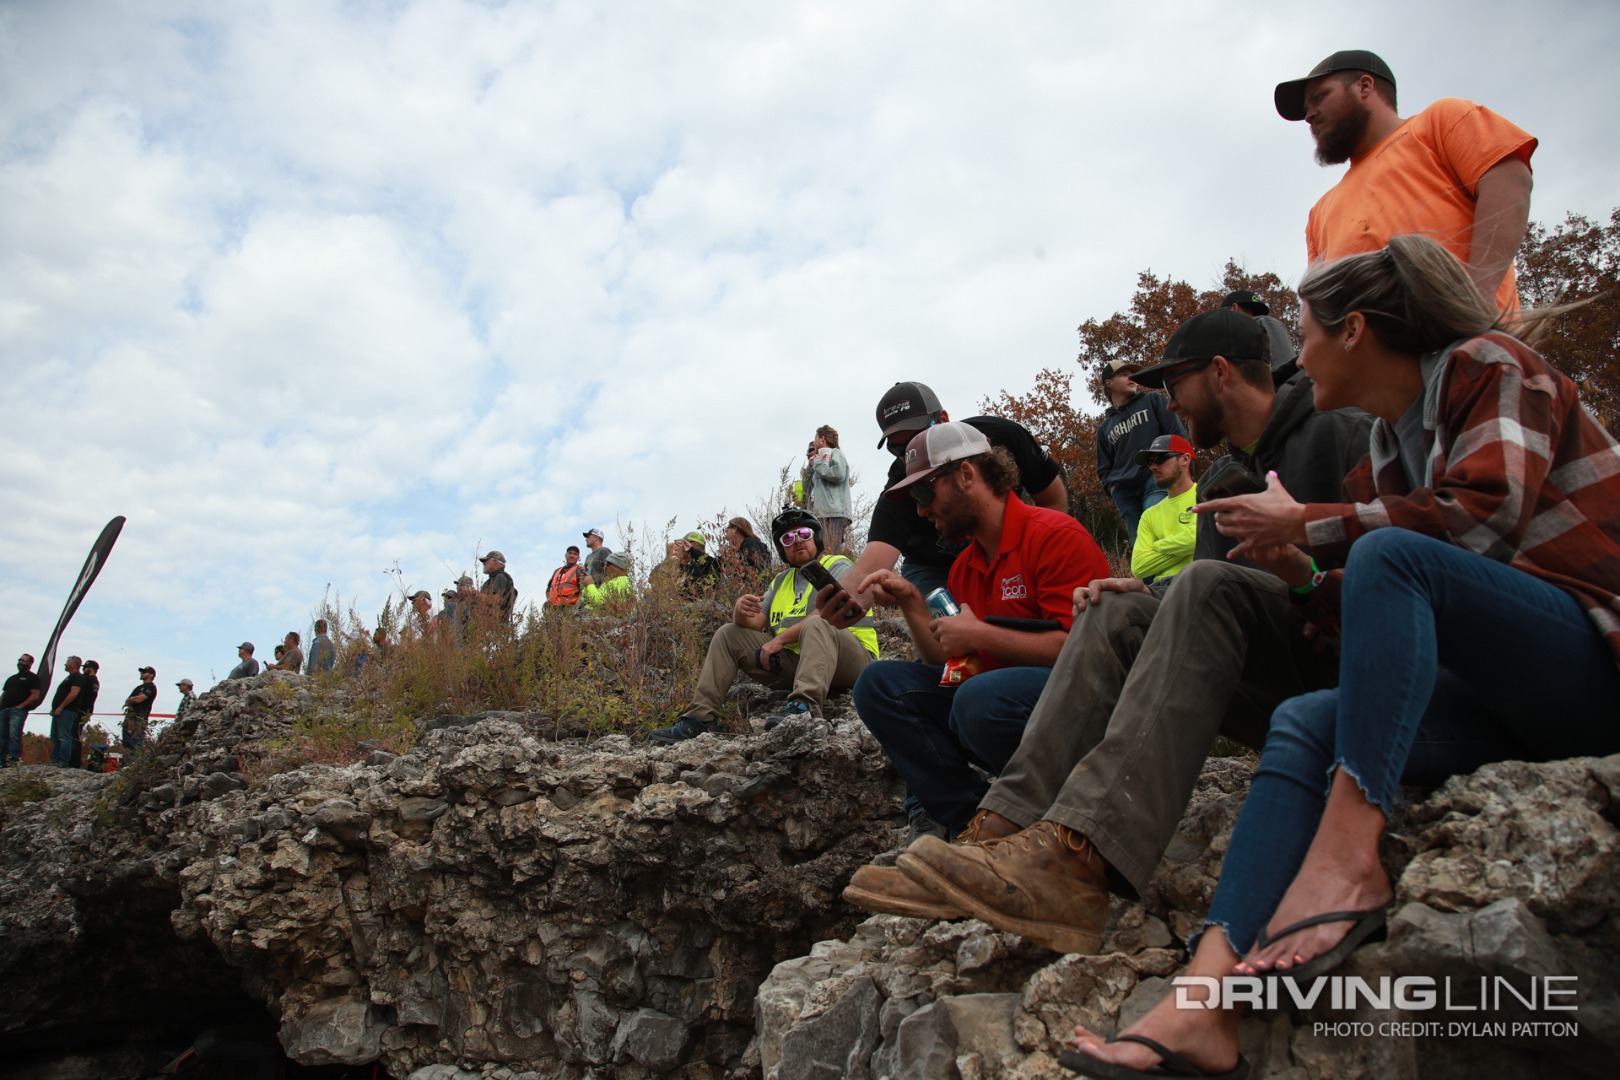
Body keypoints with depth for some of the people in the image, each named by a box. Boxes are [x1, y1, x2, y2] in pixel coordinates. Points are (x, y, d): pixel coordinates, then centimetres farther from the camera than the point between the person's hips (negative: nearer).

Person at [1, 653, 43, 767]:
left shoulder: (32, 677, 5)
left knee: (14, 735, -16)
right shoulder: (12, 678, 27)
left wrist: (21, 706, -14)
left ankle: (14, 760, -18)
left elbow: (35, 696, -6)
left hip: (18, 710, -7)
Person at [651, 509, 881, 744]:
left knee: (816, 625, -37)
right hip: (793, 661, 7)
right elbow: (756, 622, 12)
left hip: (847, 660, -6)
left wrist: (781, 639, -17)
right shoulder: (781, 582, 22)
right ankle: (699, 719, -8)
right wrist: (742, 611, -13)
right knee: (728, 634, 3)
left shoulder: (838, 567, 2)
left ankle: (804, 706, -58)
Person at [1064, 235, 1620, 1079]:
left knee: (1388, 554, -29)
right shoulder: (1382, 451, 17)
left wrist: (1306, 523, -12)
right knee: (1303, 724, -17)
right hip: (1502, 693, 7)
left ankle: (1347, 857, -33)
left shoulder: (1490, 364, -3)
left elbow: (1482, 516, -21)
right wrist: (1308, 577, 0)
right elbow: (1399, 613, 17)